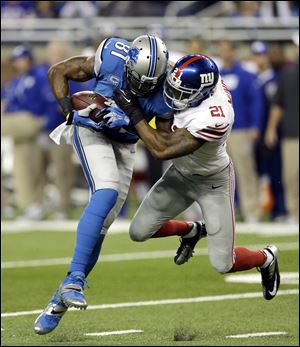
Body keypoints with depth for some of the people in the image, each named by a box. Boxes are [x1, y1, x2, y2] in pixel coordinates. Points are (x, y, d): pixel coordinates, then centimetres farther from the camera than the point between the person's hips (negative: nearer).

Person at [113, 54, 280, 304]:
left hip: (213, 182, -7)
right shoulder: (207, 82, -21)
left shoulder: (212, 120, -42)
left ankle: (266, 259, 30)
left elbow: (163, 149, -36)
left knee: (223, 264, -3)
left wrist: (133, 112, -32)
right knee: (139, 232, 5)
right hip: (182, 174, 7)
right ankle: (192, 231, 34)